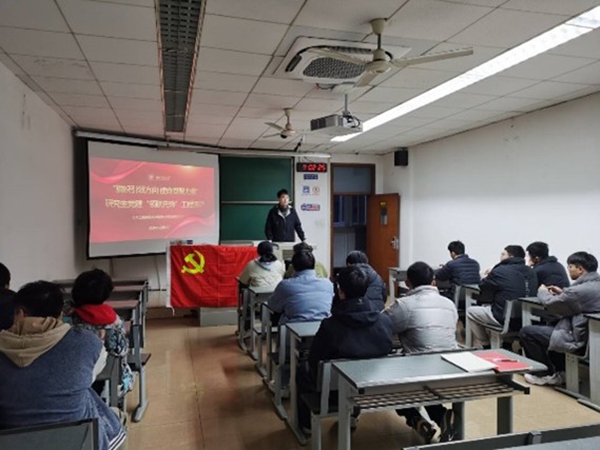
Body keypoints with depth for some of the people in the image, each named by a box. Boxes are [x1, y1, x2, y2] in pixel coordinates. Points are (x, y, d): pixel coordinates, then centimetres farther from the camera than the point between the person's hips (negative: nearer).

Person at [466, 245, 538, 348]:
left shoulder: (500, 271, -16)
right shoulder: (531, 272, 5)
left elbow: (482, 288, -2)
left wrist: (488, 276, 19)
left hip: (504, 318, -8)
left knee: (470, 311, 16)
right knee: (485, 307, 30)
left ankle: (484, 346, 25)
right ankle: (490, 342, 34)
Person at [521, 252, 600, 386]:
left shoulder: (581, 289, -26)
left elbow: (551, 304, -12)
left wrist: (542, 292, 8)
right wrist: (562, 293, 11)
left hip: (578, 340, -10)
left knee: (526, 332, -1)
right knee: (550, 325, 31)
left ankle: (548, 374, 13)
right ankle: (560, 371, 26)